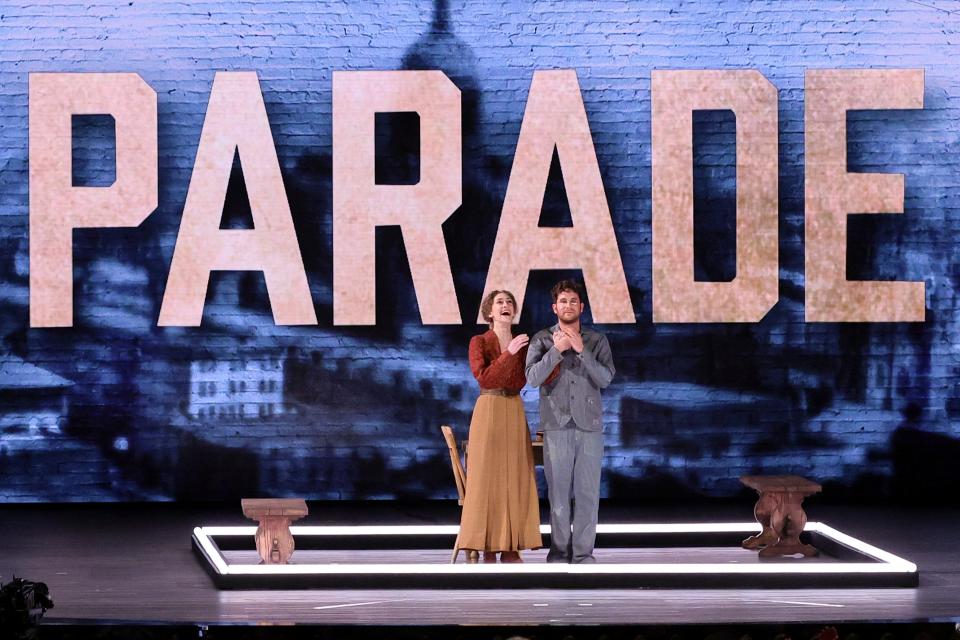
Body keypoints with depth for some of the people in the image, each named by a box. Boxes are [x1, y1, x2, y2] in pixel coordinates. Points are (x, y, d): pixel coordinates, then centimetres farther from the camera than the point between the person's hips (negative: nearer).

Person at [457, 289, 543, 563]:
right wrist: (509, 353, -23)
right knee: (487, 479, -6)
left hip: (515, 414, 5)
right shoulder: (479, 342, -4)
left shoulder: (523, 344, 11)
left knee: (514, 479, 3)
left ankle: (509, 547, 8)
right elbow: (484, 378, -18)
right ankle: (486, 548, -1)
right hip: (488, 412, -5)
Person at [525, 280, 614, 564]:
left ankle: (583, 553, 2)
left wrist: (581, 349, -11)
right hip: (556, 426, -1)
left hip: (589, 425, 1)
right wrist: (557, 350, -13)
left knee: (588, 492, -2)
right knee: (558, 491, -1)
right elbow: (533, 378, -5)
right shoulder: (542, 340, 7)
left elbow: (605, 379, -3)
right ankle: (559, 550, 5)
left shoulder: (597, 341, 9)